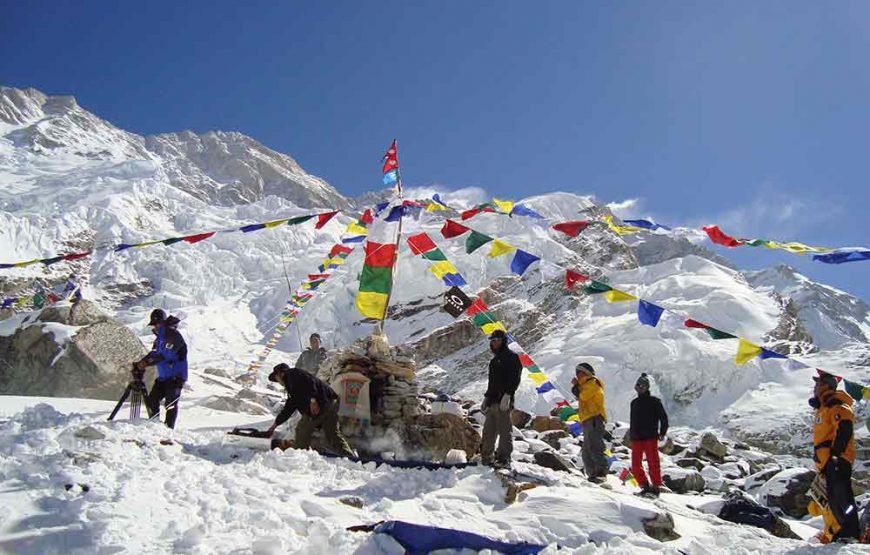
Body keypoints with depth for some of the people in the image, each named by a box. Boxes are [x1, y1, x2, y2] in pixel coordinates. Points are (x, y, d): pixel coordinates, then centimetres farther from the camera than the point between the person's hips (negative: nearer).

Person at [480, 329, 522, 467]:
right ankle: (486, 457, 10)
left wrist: (507, 395, -20)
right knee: (488, 431, 7)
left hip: (503, 401, -9)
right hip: (492, 401, 9)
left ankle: (504, 458, -8)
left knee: (504, 430, -8)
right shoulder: (495, 360, 25)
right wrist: (486, 397, 24)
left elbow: (514, 378, -12)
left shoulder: (511, 357, -2)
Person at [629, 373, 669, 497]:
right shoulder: (634, 402, 17)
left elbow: (663, 417, 3)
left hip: (650, 437, -5)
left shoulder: (654, 401, 2)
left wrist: (662, 433, -3)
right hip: (636, 438, 5)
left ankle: (656, 487, 2)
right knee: (635, 465, 0)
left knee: (653, 463, -6)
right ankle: (645, 486, 10)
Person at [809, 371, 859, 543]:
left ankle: (850, 534, -12)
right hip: (826, 462, 10)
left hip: (837, 461, -10)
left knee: (840, 497, -12)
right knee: (829, 498, 11)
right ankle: (832, 534, 16)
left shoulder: (838, 407, -9)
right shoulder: (823, 409, 22)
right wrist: (819, 457, 25)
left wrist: (835, 454, -25)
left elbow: (844, 431, -21)